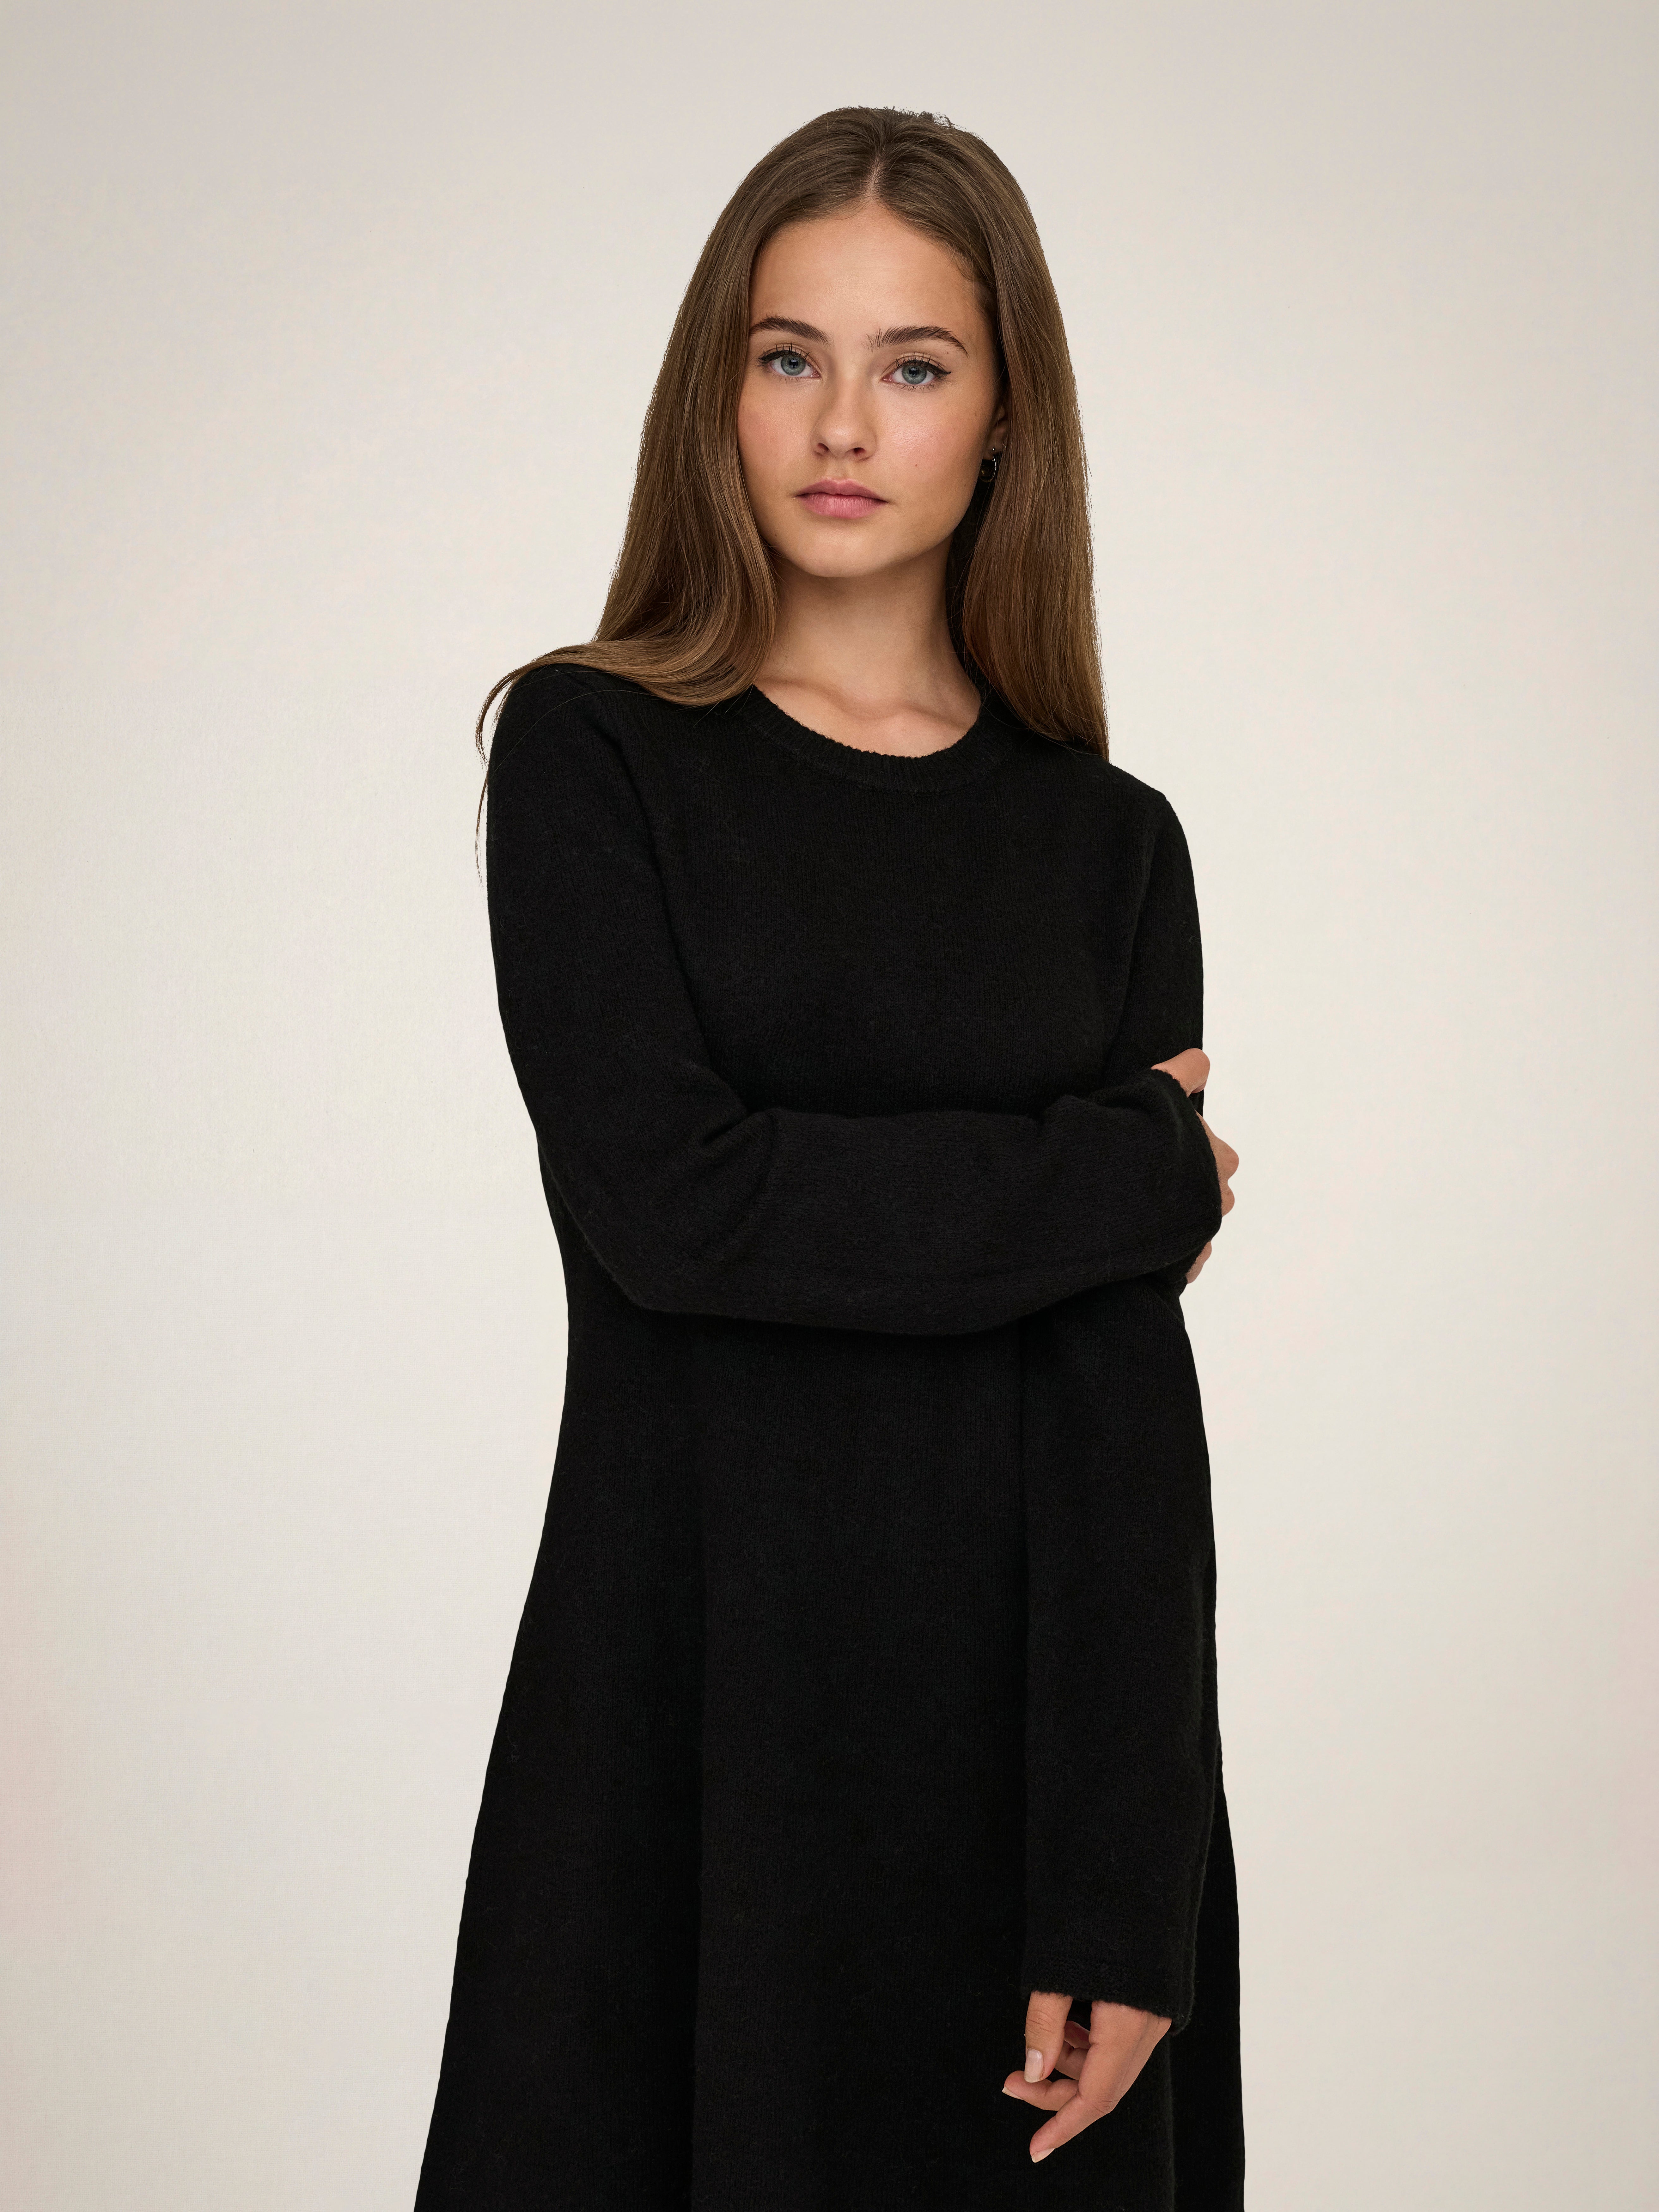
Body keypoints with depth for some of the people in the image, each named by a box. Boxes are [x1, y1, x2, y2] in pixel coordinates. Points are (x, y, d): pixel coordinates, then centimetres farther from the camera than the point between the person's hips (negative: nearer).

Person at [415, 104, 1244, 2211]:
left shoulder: (1108, 846, 4)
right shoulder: (592, 752, -1)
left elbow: (1130, 1410, -3)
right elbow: (665, 1199, -15)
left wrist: (1124, 1897, -11)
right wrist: (1136, 1178, -7)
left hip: (1031, 1708, 2)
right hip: (684, 1693, -1)